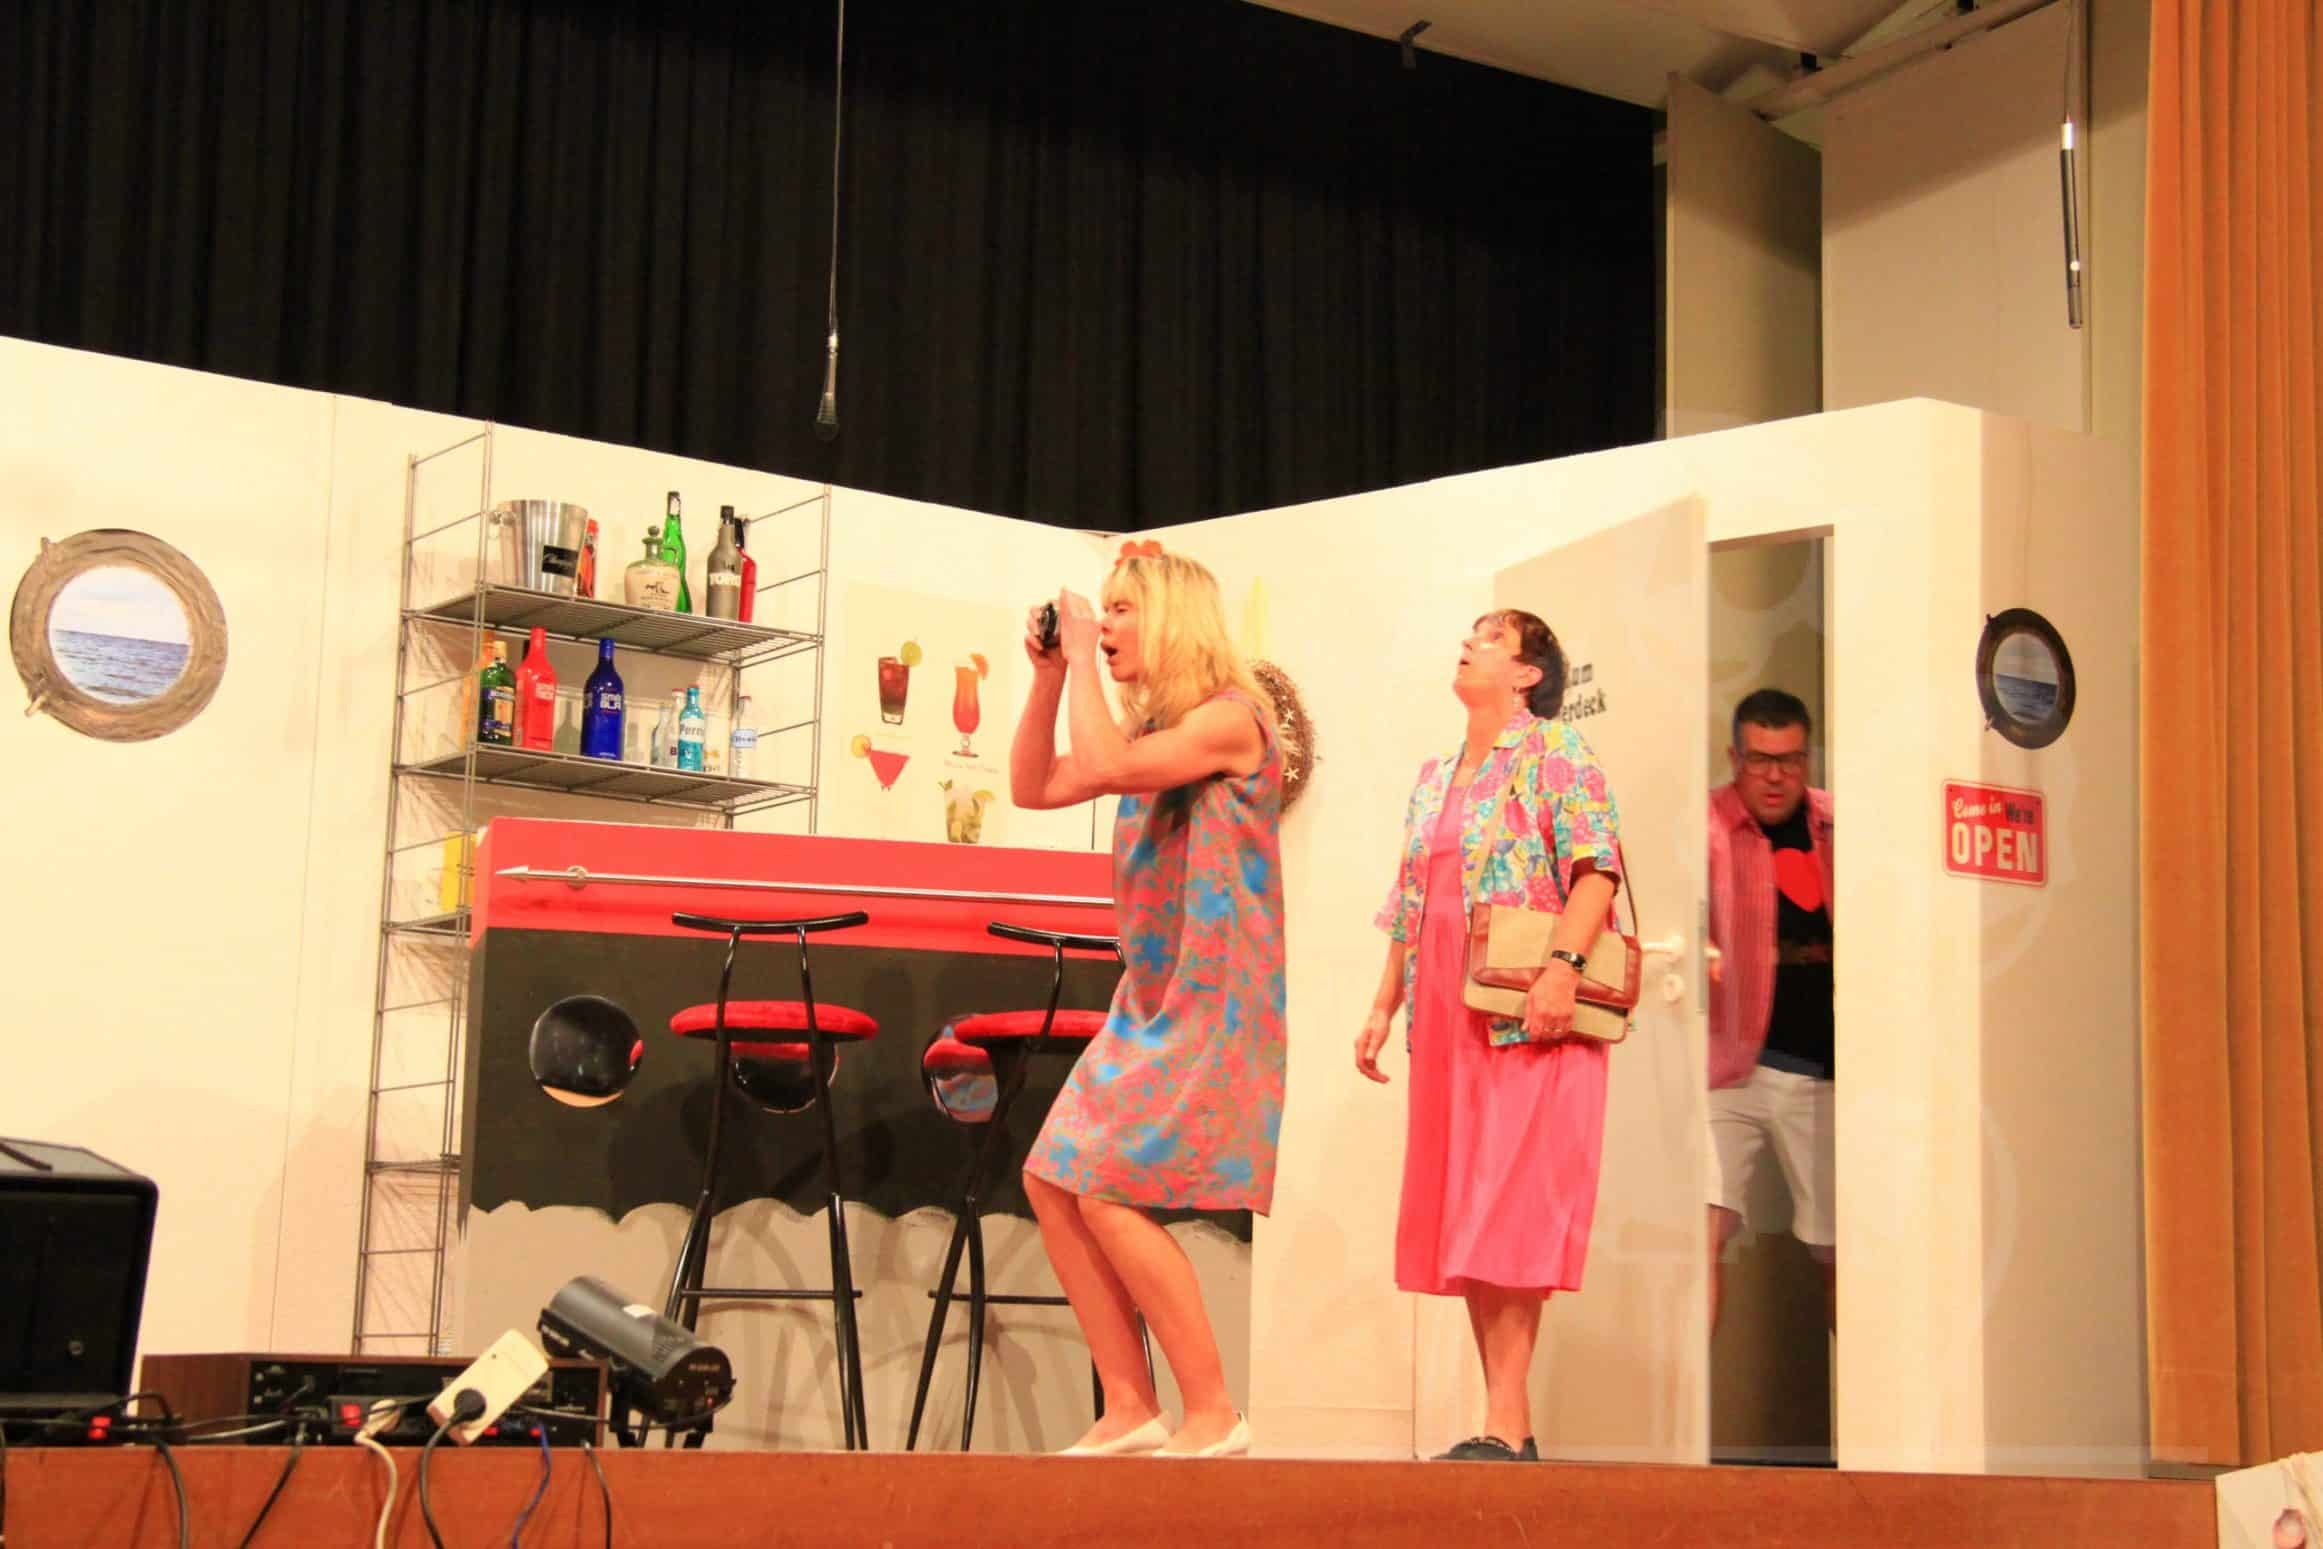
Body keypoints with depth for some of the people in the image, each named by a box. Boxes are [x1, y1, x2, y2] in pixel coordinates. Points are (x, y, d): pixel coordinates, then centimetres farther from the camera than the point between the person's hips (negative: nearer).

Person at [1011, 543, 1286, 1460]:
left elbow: (1110, 767, -26)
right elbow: (1034, 787, 16)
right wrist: (1049, 677, 7)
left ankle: (1213, 1416, -5)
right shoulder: (1151, 731, 15)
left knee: (1108, 1193, -14)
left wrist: (1083, 660, -14)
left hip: (1215, 1002, -9)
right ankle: (1130, 1409, 7)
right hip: (1152, 998, 9)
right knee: (1051, 1182, 3)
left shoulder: (1229, 715, -13)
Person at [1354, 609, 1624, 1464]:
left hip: (1528, 1018, -7)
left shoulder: (1556, 750, -1)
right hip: (1446, 1025, 7)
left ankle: (1505, 1425, -11)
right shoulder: (1434, 776, 21)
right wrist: (1383, 1007, 14)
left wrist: (1563, 964, -24)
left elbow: (1597, 866, -12)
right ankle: (1506, 1423, 10)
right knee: (1462, 1217, 5)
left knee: (1511, 1210, -11)